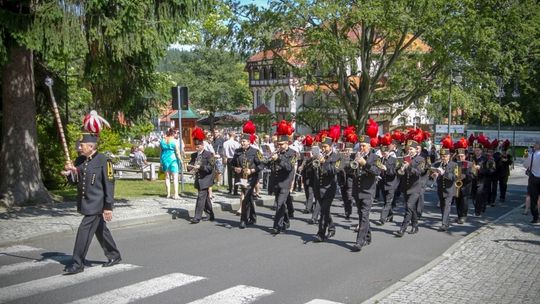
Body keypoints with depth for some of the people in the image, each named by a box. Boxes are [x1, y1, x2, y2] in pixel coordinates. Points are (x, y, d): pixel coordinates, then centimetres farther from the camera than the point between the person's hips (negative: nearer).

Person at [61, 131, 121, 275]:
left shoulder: (104, 161, -14)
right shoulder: (80, 160, 7)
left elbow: (109, 184, -15)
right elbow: (75, 181, 13)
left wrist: (108, 207, -16)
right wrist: (70, 173, -10)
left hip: (97, 204, -8)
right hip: (85, 203, 8)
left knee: (84, 230, -8)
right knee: (100, 231, 18)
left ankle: (78, 264, 2)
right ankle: (114, 256, 33)